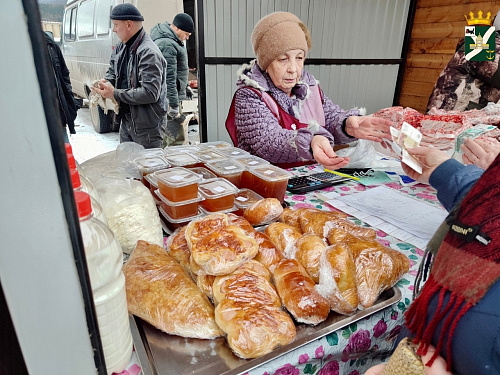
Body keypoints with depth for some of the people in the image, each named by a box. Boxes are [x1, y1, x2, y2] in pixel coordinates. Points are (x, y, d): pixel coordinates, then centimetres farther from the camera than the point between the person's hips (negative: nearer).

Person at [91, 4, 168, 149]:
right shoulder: (121, 47, 8)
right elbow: (112, 71, 22)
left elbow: (151, 93, -28)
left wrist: (115, 93, -24)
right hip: (126, 120, 9)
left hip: (146, 125, -9)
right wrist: (106, 83, -3)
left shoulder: (149, 53, -21)